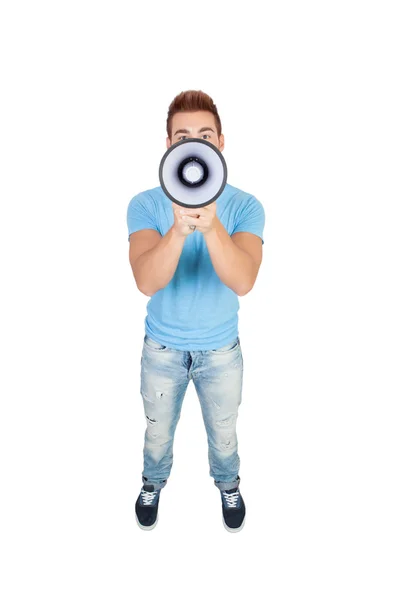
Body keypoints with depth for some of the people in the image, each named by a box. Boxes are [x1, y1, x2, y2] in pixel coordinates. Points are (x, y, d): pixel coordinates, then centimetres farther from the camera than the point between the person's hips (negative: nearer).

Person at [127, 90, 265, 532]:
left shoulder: (244, 206, -16)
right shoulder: (145, 205, -16)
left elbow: (243, 281, -32)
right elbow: (147, 282, -32)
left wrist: (210, 225, -49)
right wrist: (178, 230, -50)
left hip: (221, 349, 0)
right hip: (162, 348, 0)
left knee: (223, 435, 22)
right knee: (158, 434, 23)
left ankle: (228, 484, 54)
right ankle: (154, 483, 55)